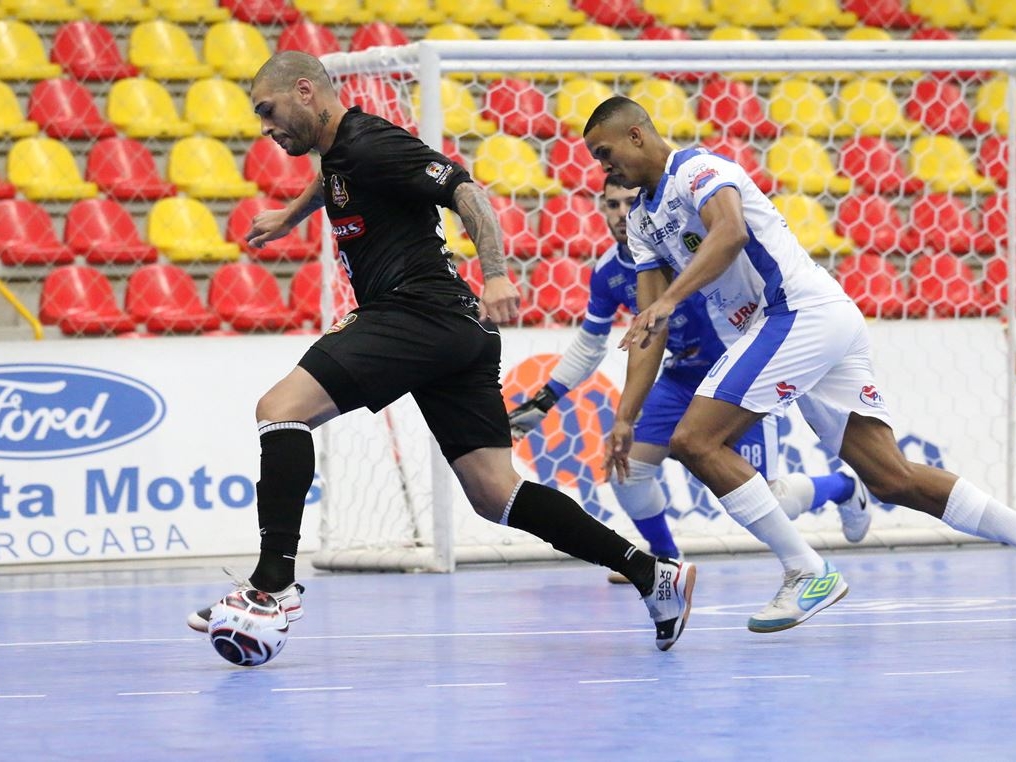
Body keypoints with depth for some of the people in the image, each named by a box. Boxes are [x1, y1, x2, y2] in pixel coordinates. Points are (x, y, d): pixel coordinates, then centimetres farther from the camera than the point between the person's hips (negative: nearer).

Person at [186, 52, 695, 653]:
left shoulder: (370, 143, -8)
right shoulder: (340, 148, 21)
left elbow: (467, 190, -16)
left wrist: (496, 274, -28)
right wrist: (290, 216, 58)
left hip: (418, 314, -10)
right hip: (456, 331, 10)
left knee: (281, 408, -15)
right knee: (495, 494, 4)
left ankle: (275, 580, -21)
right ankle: (651, 574, 0)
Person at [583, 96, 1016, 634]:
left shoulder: (697, 167, -6)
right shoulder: (642, 221, 21)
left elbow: (731, 231, -27)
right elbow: (650, 329, 16)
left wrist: (668, 298, -38)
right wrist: (624, 418, 7)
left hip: (802, 309, -9)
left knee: (695, 441, -14)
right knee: (894, 480, 4)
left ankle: (808, 574, -11)